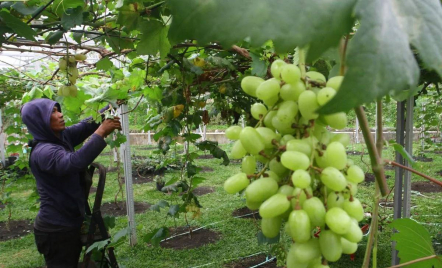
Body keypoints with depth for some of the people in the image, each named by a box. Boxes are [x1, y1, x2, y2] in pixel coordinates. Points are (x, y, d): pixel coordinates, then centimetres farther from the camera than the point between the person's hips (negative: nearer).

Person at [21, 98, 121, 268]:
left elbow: (86, 125, 3)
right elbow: (74, 162, -43)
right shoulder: (42, 152, -26)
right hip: (56, 229, -9)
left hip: (69, 223, 9)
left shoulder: (62, 137, 0)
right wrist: (101, 132, -40)